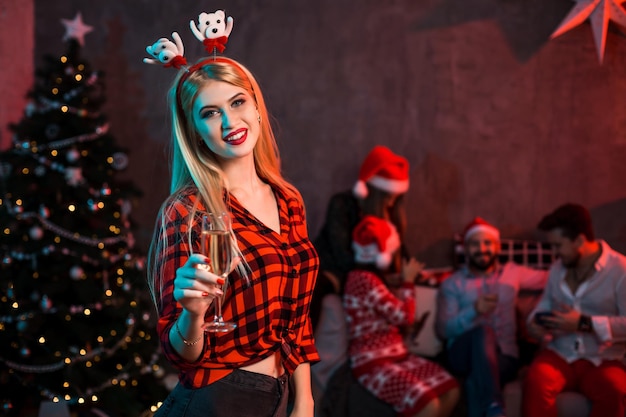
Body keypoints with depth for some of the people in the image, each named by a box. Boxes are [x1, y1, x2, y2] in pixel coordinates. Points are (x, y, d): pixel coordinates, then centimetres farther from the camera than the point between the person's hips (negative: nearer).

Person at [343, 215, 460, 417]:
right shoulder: (364, 280, -16)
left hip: (396, 356, 10)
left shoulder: (371, 278, 18)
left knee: (450, 390, -6)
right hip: (372, 363, -10)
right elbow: (404, 315, -15)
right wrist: (408, 280, -2)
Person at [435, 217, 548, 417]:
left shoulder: (512, 272, 21)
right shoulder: (451, 284, 11)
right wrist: (474, 310, -16)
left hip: (504, 356, 1)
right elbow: (443, 329, 0)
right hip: (464, 354, -1)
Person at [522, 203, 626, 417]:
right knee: (535, 383, -32)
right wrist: (534, 321, 5)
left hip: (602, 360, -3)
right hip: (559, 354, 4)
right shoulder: (557, 268, 13)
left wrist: (584, 324, -18)